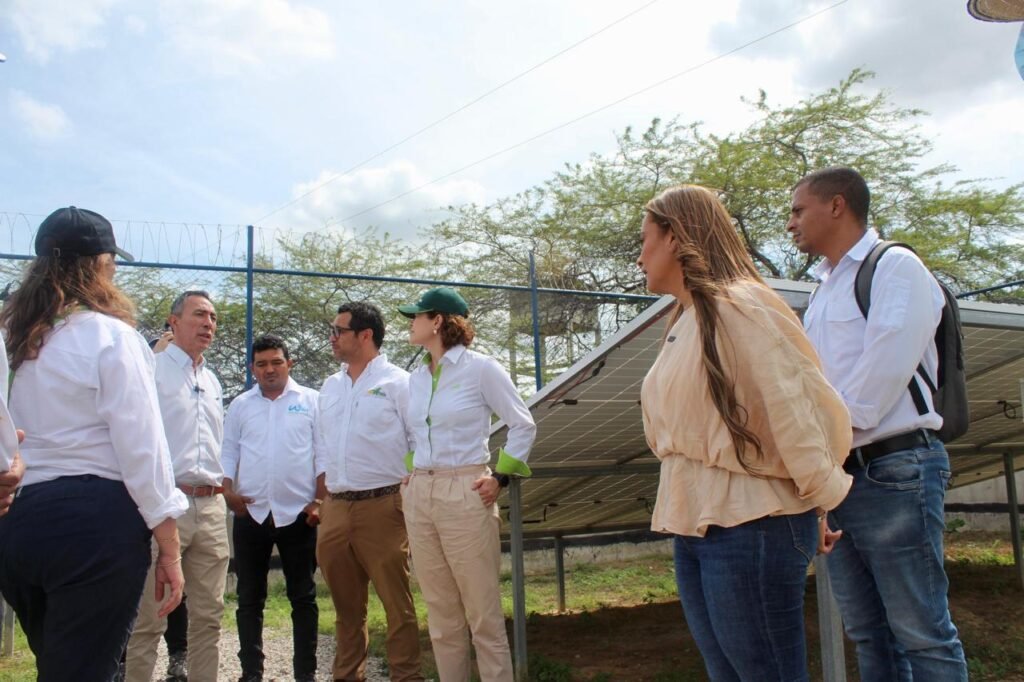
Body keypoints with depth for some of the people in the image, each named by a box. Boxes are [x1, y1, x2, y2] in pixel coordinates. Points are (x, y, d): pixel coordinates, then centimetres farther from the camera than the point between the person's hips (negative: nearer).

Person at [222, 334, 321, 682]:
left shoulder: (311, 401, 3)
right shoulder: (240, 405, 11)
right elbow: (228, 452, 11)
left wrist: (319, 501, -6)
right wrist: (228, 491, -4)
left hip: (298, 513, -2)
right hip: (250, 513, 2)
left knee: (303, 597, 5)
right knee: (250, 598, 9)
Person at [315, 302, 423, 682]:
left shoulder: (398, 382, -4)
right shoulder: (330, 387, 15)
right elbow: (322, 447, 19)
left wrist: (410, 502, -8)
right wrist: (325, 500, 10)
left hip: (382, 506, -6)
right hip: (335, 509, 6)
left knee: (396, 603, 2)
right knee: (346, 605, 16)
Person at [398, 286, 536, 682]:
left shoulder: (481, 368, -6)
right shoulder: (416, 378, 12)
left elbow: (523, 426, -2)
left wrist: (501, 477, -8)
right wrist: (409, 479, 11)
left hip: (465, 495, -6)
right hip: (419, 497, 6)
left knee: (483, 615, 0)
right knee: (442, 616, 13)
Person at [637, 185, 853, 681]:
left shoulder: (738, 306, -13)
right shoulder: (685, 321, 15)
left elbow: (797, 407, -17)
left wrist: (819, 496, -9)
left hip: (749, 526, -9)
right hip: (694, 525, 9)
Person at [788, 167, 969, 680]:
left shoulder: (895, 268, -5)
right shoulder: (824, 288, 20)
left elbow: (885, 369, -16)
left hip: (894, 470, -8)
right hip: (837, 477, 8)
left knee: (920, 632, -2)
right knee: (868, 633, 13)